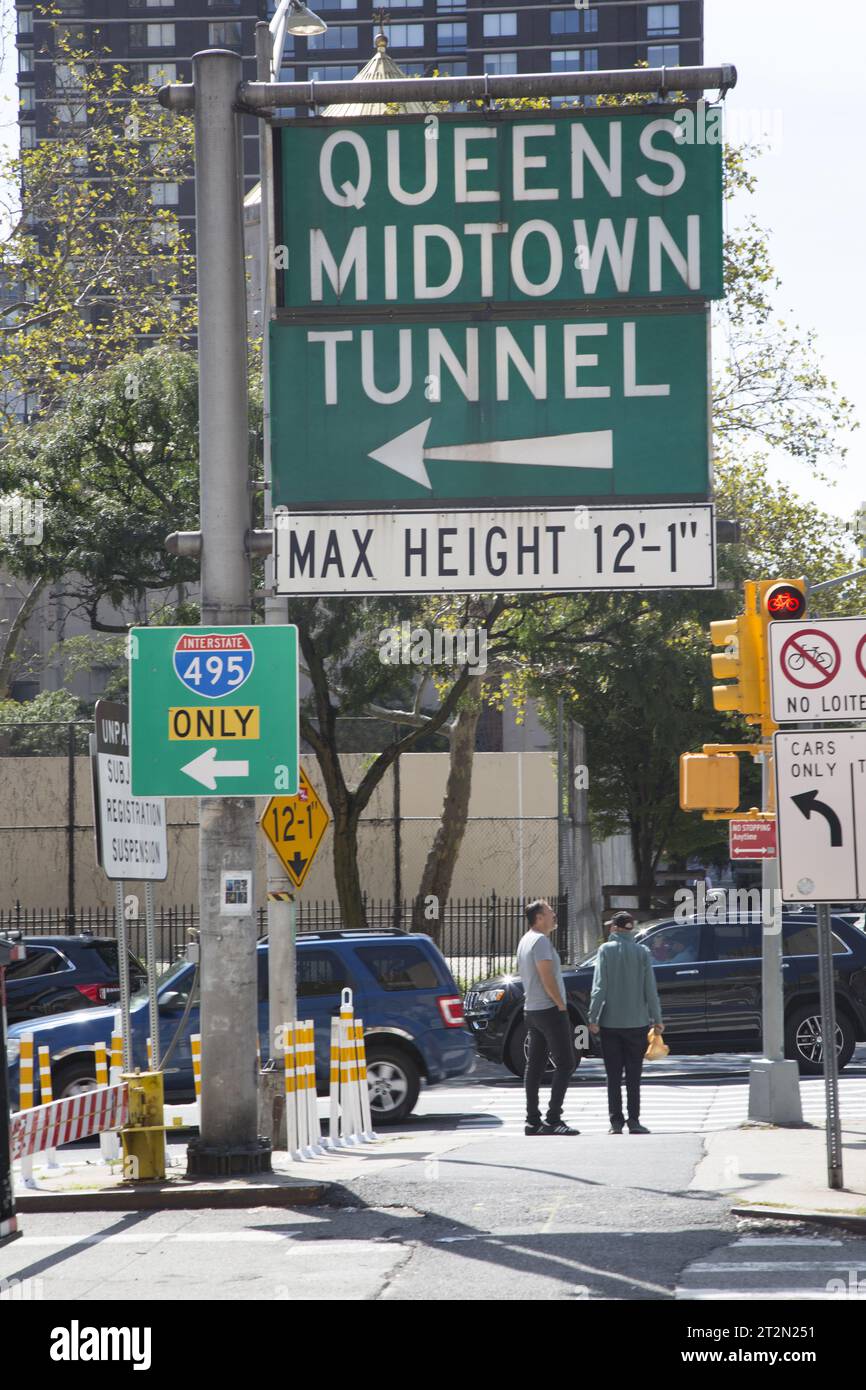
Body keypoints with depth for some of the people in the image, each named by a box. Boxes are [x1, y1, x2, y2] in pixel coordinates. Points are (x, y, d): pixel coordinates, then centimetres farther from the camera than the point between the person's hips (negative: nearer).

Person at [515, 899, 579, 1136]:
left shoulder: (525, 940, 16)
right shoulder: (541, 941, -15)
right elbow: (547, 979, -21)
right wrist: (561, 1005, -14)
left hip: (531, 1010, 10)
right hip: (550, 1010, -10)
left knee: (535, 1065, 8)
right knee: (565, 1064, -8)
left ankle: (533, 1120, 6)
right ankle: (553, 1119, -14)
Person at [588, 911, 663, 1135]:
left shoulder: (606, 950, -4)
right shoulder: (642, 952, 0)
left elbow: (599, 987, -8)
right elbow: (650, 989, 0)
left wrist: (593, 1018, -5)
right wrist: (656, 1018, 8)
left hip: (610, 1023, -1)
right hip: (637, 1022, 1)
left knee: (613, 1075, 5)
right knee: (633, 1075, 7)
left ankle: (616, 1122, 3)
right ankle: (634, 1121, 3)